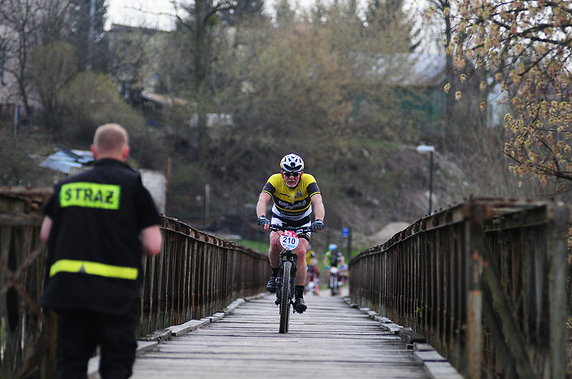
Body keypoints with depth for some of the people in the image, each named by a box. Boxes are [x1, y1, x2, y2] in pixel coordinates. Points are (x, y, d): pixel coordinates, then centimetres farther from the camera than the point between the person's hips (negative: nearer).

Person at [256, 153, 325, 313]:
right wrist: (262, 218, -60)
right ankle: (275, 274, -2)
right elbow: (262, 200, -40)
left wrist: (319, 220, -60)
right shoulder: (275, 180, -27)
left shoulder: (308, 180, -28)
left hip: (302, 221, 0)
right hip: (280, 218, 0)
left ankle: (299, 296, -8)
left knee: (301, 252, -18)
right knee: (275, 242, -29)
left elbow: (318, 202, -41)